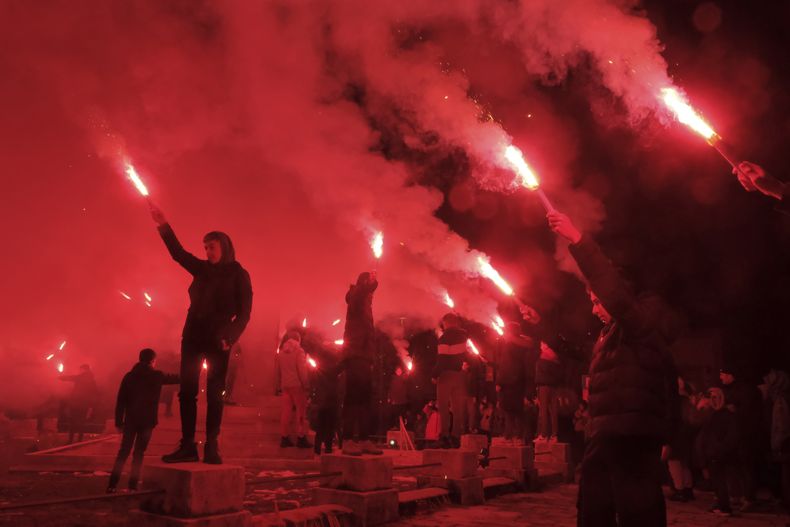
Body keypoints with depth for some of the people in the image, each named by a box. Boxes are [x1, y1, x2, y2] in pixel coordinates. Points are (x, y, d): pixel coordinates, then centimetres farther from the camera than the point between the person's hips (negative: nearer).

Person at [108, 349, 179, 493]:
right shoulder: (157, 376, -2)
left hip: (130, 420, 3)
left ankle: (112, 485, 4)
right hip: (147, 420, -2)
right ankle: (132, 485, 1)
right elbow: (176, 378, 14)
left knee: (123, 452, 9)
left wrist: (119, 421, 5)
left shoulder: (129, 376, 4)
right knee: (138, 453, 3)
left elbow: (121, 400, 2)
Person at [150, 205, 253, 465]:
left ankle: (211, 447, -1)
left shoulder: (238, 274, 0)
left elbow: (244, 313, -4)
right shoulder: (202, 269, 14)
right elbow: (178, 253, 11)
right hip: (192, 336, 5)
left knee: (214, 394, -4)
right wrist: (163, 225, 1)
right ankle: (187, 446, 4)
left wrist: (229, 337, -18)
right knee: (187, 391, 1)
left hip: (217, 340, -5)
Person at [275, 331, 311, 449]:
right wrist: (306, 384, -11)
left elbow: (277, 370, 10)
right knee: (301, 411, 0)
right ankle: (301, 438, -1)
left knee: (286, 411, 8)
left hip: (285, 385, 5)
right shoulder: (299, 351, -6)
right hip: (297, 385, -5)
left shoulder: (280, 352, 11)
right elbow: (302, 370, -13)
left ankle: (284, 438, 9)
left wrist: (279, 386, 14)